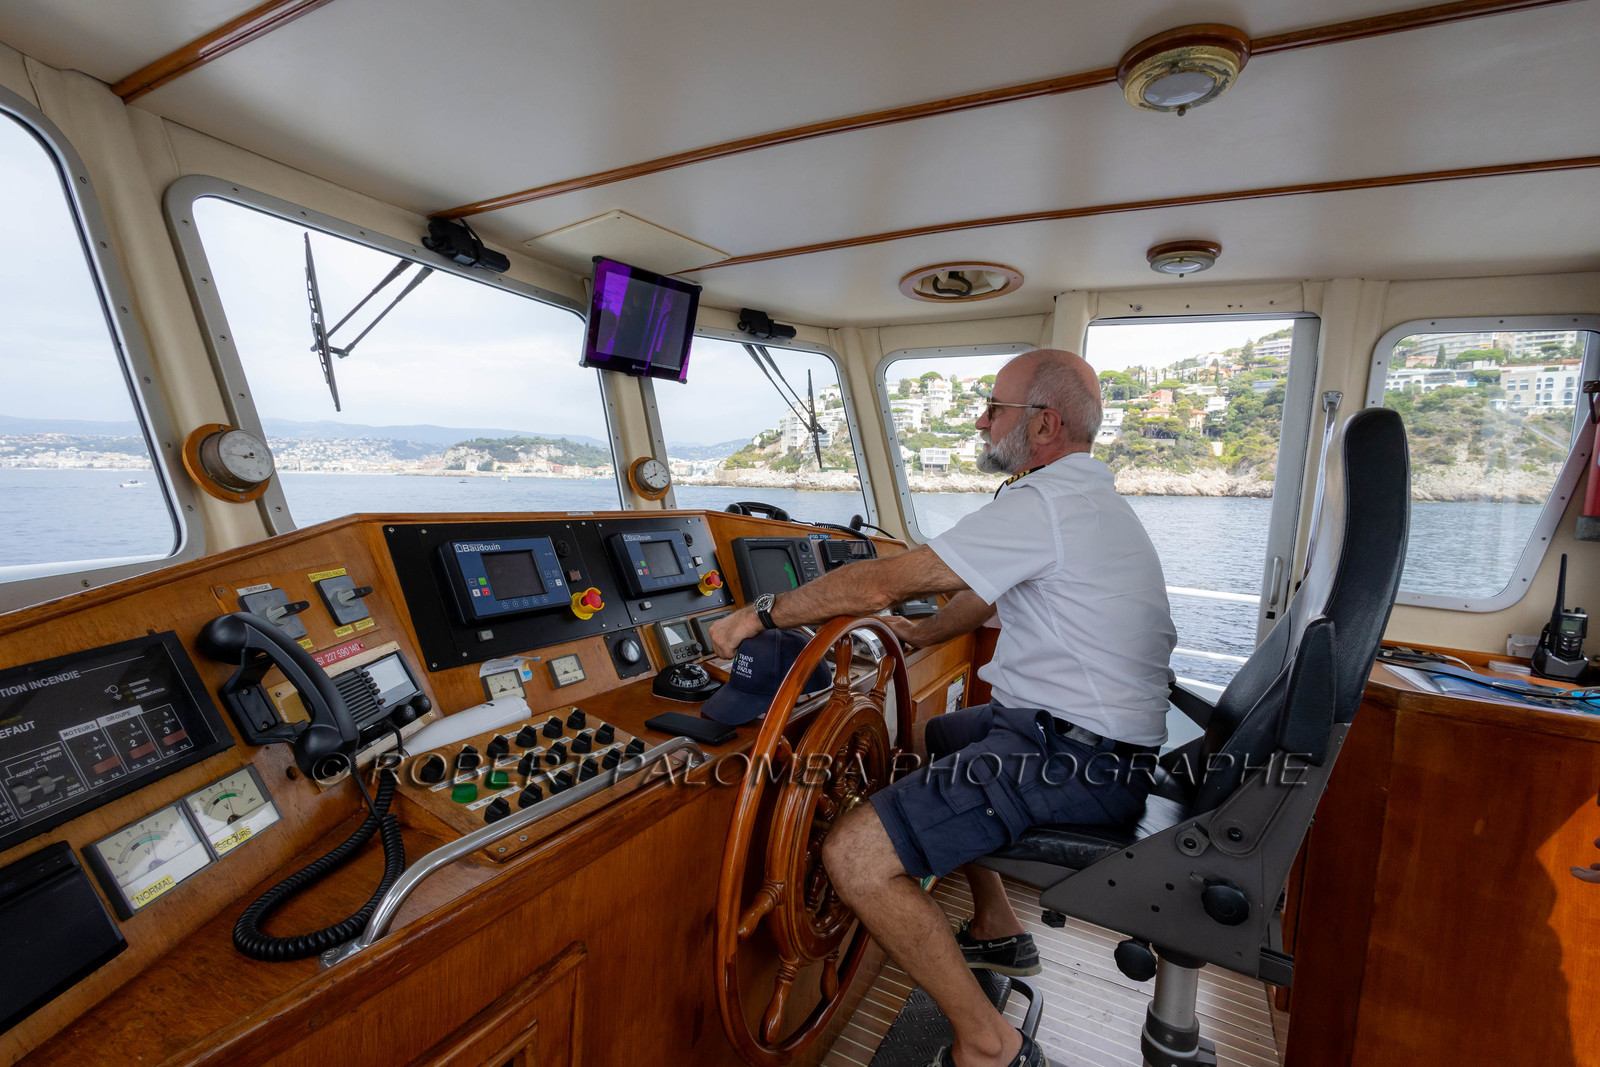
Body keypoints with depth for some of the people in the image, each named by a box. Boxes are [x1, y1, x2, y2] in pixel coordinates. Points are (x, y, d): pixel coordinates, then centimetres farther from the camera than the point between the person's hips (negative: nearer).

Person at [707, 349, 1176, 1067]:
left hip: (1074, 759, -11)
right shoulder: (1089, 497, 15)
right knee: (932, 739, 30)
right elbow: (987, 597, 24)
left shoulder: (1046, 503, -19)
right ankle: (996, 930, 37)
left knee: (854, 855, -17)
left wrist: (761, 615, -11)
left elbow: (882, 582, -21)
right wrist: (920, 634, 31)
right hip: (1095, 735, 11)